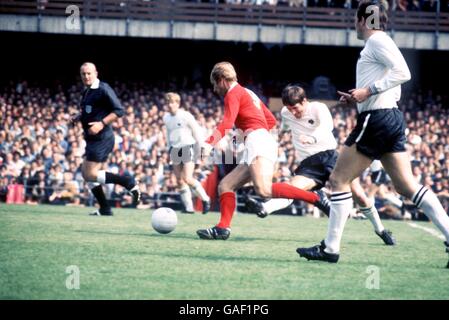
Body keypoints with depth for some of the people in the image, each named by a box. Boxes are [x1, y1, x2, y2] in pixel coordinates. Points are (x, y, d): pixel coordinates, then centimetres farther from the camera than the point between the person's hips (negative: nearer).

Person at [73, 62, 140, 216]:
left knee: (90, 174, -13)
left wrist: (102, 123, -24)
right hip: (92, 139, 10)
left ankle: (129, 183, -7)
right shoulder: (86, 92, 14)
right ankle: (104, 209, 14)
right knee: (87, 173, 9)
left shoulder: (103, 89, -13)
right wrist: (78, 117, 8)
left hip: (102, 138, -10)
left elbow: (119, 110, -16)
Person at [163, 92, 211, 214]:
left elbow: (197, 132, -5)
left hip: (187, 148, -6)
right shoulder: (166, 118, 9)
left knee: (188, 179, -17)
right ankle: (189, 207, 6)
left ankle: (205, 199, 1)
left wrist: (201, 149, -7)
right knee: (180, 181, 1)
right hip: (175, 149, 6)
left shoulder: (186, 116, -9)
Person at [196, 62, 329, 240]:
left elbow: (226, 124, -14)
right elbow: (271, 121, 31)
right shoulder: (249, 94, 29)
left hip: (257, 141, -10)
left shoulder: (233, 94, 1)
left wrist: (209, 144, -22)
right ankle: (223, 228, -7)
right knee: (225, 185, 9)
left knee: (264, 190, -29)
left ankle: (316, 199, -31)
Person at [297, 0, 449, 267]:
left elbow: (403, 72, -22)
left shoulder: (377, 40, -10)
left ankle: (331, 248, 0)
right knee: (407, 185, 5)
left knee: (339, 180, -2)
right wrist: (357, 98, 13)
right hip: (392, 118, 10)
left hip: (376, 120, -10)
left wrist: (368, 90, -21)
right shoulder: (379, 43, 19)